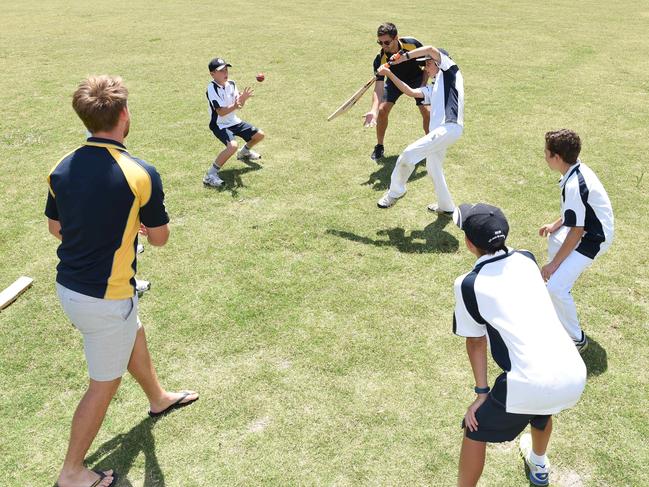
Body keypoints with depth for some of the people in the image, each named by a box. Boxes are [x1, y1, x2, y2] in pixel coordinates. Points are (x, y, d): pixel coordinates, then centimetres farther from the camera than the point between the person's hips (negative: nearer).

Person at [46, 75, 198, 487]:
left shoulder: (62, 168, -4)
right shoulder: (140, 174, -22)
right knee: (104, 384, 12)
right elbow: (159, 238, -10)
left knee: (134, 337, 30)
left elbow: (56, 227, 9)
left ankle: (158, 398, 56)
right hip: (106, 298, -7)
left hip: (67, 286, 8)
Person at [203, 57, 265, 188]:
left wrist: (243, 99, -26)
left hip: (234, 121, 8)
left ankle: (244, 152, 44)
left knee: (259, 135, 14)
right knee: (233, 146, -34)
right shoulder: (212, 89, -22)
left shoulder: (231, 84, -1)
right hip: (219, 125, -8)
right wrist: (234, 106, -45)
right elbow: (221, 112, -28)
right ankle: (210, 175, -24)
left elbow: (240, 105, -4)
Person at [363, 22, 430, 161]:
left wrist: (423, 85, -20)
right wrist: (374, 110, -54)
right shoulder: (380, 59, -33)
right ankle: (379, 147, 7)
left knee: (427, 112, -12)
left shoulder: (413, 44, -32)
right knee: (382, 110, -14)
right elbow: (379, 87, -39)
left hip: (416, 79, 0)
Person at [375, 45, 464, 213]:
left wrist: (404, 57, 1)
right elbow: (411, 92, 19)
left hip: (450, 127, -10)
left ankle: (395, 191, 4)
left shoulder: (450, 71, 8)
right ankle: (446, 206, 31)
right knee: (433, 168, 17)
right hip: (439, 130, 10)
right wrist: (390, 74, 13)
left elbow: (431, 49, -4)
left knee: (409, 154, -12)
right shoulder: (433, 89, 28)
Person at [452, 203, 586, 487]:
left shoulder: (467, 284, -3)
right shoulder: (527, 260, 9)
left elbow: (475, 341, 5)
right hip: (575, 376, 7)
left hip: (529, 386, -7)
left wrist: (481, 393, 11)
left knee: (476, 430, 18)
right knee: (541, 406, 39)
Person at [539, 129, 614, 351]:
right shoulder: (578, 169, -2)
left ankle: (576, 339, 0)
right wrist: (555, 225, 6)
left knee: (556, 287, -19)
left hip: (594, 238, -11)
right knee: (554, 238, 38)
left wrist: (554, 264, -19)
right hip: (590, 227, 11)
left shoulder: (574, 186, -31)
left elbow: (577, 232, -26)